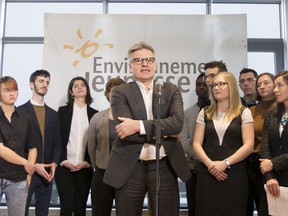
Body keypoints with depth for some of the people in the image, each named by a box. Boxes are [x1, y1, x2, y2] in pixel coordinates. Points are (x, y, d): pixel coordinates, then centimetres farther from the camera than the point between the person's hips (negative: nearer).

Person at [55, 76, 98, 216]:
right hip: (64, 166, -1)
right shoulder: (63, 111, 5)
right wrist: (63, 161, -9)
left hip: (85, 167, 1)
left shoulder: (94, 114, 8)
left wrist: (87, 162, -5)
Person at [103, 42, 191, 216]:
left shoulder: (171, 90, 5)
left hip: (164, 166, 2)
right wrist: (164, 132, -11)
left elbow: (178, 122, -12)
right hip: (130, 168, -1)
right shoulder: (120, 92, -1)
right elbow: (127, 131, -14)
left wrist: (139, 125, -20)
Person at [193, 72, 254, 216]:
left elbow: (248, 145, -5)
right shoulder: (205, 113, 10)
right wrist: (210, 164, -12)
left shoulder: (243, 113, 3)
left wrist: (225, 163, -15)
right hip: (207, 173, 2)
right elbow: (196, 144, 4)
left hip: (234, 174, -2)